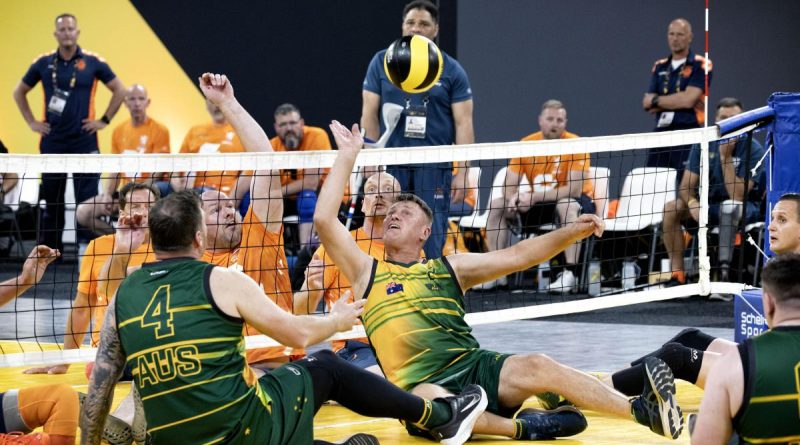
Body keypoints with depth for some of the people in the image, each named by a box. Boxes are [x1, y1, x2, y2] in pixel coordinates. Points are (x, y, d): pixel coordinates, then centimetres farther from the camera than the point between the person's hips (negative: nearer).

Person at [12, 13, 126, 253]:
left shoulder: (93, 62, -1)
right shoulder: (43, 63, 4)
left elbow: (120, 90, 7)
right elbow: (19, 92, 17)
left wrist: (104, 120, 1)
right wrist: (31, 122, 8)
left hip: (84, 141, -2)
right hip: (52, 142, 2)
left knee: (87, 199, -4)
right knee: (52, 201, 8)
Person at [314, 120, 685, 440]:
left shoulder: (448, 268, 20)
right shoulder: (367, 272, 12)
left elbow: (517, 256, 15)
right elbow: (324, 220, 1)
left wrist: (573, 232, 2)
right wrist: (347, 157, 5)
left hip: (477, 367, 3)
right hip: (422, 386, -3)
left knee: (536, 366, -25)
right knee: (431, 402, -41)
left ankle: (642, 410, -35)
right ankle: (519, 427, -37)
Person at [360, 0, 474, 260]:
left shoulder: (452, 71, 4)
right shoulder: (381, 63, 7)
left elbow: (463, 123, 1)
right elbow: (369, 114, 7)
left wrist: (462, 172, -7)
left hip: (434, 168, -1)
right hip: (391, 165, 1)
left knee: (432, 238, -3)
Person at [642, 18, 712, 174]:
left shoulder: (700, 65, -1)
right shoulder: (659, 67, 16)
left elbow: (688, 99, -12)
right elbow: (647, 104, 9)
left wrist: (656, 100, 1)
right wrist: (676, 101, -7)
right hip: (661, 133, 5)